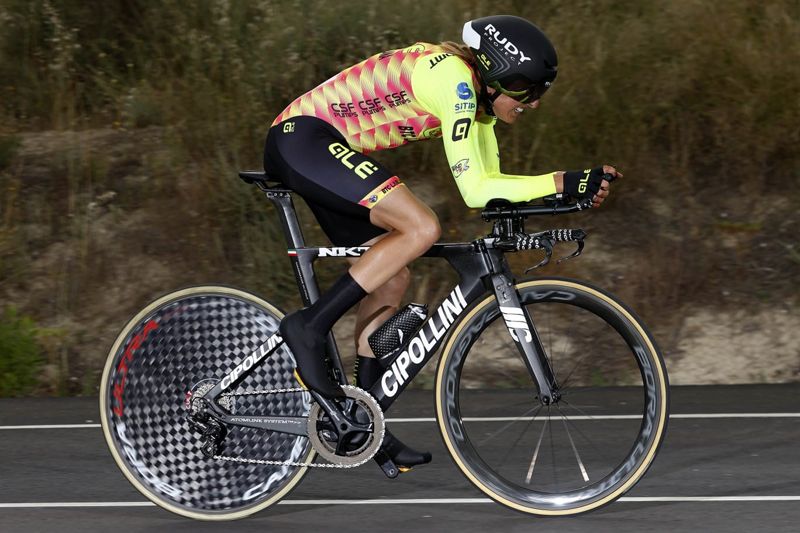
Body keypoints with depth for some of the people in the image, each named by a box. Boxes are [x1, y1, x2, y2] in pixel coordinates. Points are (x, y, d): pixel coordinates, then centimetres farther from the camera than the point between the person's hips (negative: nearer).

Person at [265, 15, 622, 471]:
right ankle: (310, 328, -17)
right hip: (302, 138, -10)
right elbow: (474, 190, -24)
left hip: (323, 152, 10)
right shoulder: (453, 80, -21)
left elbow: (488, 182, 12)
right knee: (421, 228, -22)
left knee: (392, 279, 8)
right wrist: (564, 182, -24)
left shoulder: (478, 90, 9)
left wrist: (563, 192, -2)